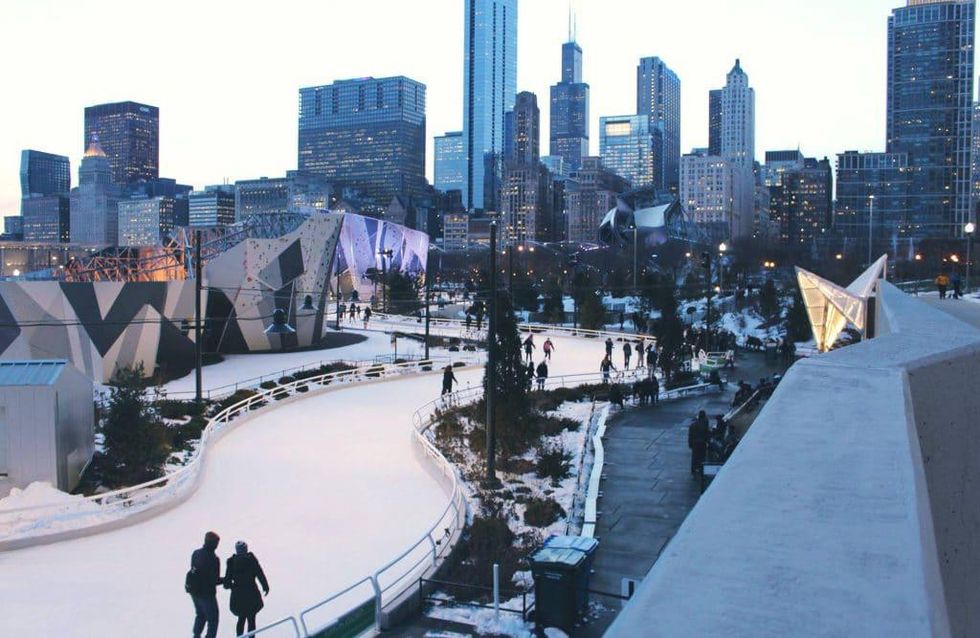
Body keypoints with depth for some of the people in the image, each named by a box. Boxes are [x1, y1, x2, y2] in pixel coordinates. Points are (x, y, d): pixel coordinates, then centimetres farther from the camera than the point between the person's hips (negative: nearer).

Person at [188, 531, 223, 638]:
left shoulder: (196, 553, -4)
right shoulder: (213, 559, -25)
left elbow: (193, 570, 8)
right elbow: (214, 580, -22)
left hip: (193, 590, 7)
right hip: (207, 593, -7)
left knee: (200, 615, 29)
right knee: (213, 619, 8)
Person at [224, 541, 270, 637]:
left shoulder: (231, 562, -6)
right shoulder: (252, 559, -10)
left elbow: (228, 578, -5)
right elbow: (260, 574, -7)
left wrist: (228, 584, 17)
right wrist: (265, 586, 5)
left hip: (237, 595, 2)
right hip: (251, 593, -2)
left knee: (241, 619, 19)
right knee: (251, 620, 8)